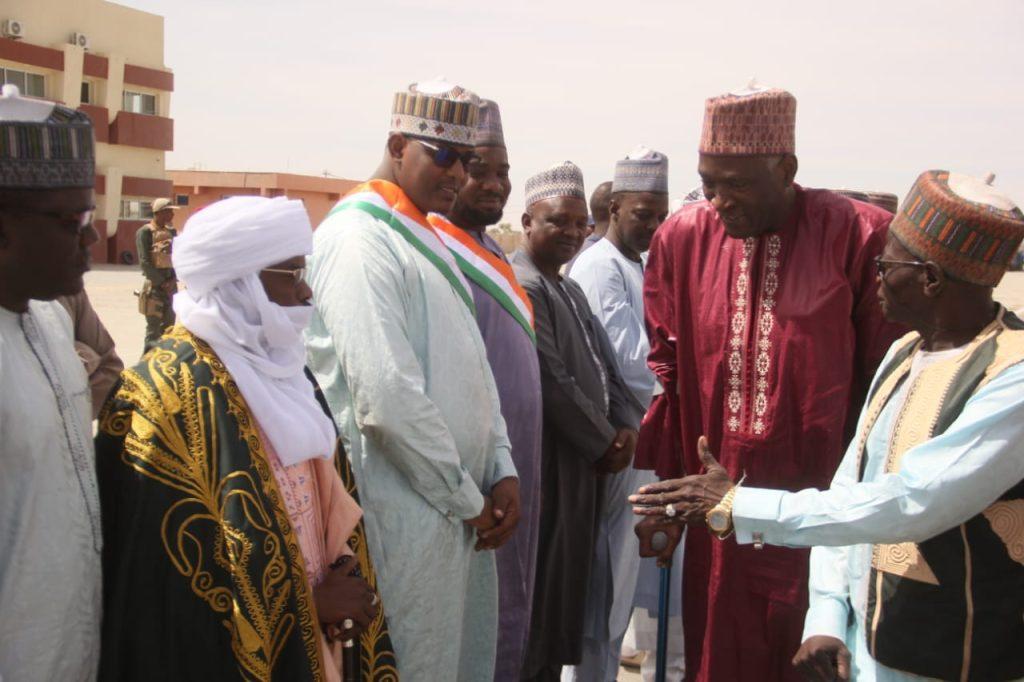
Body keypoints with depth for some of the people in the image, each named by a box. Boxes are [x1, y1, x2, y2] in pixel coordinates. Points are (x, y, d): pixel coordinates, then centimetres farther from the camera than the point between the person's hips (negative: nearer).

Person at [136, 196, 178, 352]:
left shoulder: (171, 231, 12)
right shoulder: (145, 232, -7)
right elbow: (145, 262, -12)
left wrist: (173, 279, -3)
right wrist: (161, 282, -14)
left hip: (170, 283, 6)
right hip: (154, 284, -6)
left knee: (168, 327, 11)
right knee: (153, 328, -5)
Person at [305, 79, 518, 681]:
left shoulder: (428, 238, 14)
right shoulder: (360, 239, -16)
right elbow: (387, 398, -24)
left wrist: (501, 469, 5)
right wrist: (466, 497, -13)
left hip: (465, 510, 9)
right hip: (410, 517, -9)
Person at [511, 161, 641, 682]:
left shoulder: (569, 289, 15)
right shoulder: (522, 285, -16)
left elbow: (604, 365, 14)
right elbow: (552, 381, -20)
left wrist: (625, 425, -3)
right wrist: (604, 442, -11)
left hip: (585, 457, 9)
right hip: (549, 461, -9)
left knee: (566, 577, 17)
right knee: (544, 579, 1)